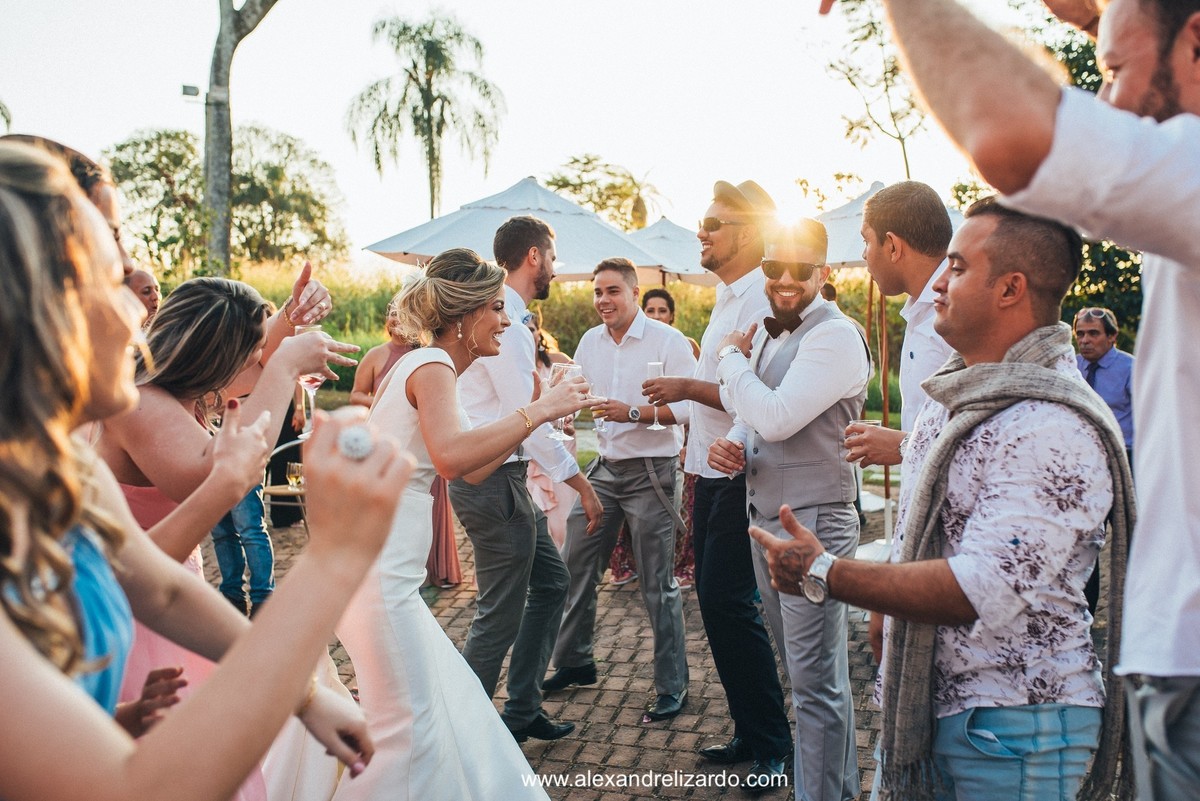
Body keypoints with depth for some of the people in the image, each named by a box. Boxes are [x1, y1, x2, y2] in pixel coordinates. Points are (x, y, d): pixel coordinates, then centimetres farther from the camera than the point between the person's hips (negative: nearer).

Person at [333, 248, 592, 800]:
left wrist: (536, 411, 13)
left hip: (384, 569, 10)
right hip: (375, 570, -10)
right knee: (407, 728, 0)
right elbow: (452, 457, -34)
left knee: (450, 697, 18)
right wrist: (537, 412, -24)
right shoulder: (433, 365, -14)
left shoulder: (427, 365, 15)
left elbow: (473, 469, 18)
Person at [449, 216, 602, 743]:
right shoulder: (500, 319, -18)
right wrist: (580, 482, -19)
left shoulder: (507, 316, 14)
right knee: (501, 615, 0)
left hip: (505, 479, 11)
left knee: (551, 582, 18)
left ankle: (522, 711, 29)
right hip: (492, 480, -11)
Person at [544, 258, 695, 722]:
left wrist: (631, 413, -24)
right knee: (574, 568, 11)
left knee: (657, 584, 0)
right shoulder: (590, 342, 9)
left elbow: (688, 406, -16)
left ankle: (672, 687, 16)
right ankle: (574, 663, 30)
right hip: (603, 469, 6)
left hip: (650, 472, -6)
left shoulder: (667, 341, -9)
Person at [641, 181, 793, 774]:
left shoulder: (760, 299, -15)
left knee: (726, 603, -6)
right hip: (712, 474, 10)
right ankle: (749, 731, 27)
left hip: (740, 477, -10)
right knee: (714, 600, 13)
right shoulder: (727, 298, 16)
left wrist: (688, 387, -18)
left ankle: (772, 743, 12)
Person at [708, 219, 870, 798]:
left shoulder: (835, 336, -15)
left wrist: (731, 358, -9)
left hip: (813, 522, -9)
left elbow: (777, 417, -24)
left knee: (816, 677, -2)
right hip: (764, 515, 9)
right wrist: (729, 444, -4)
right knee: (799, 665, 21)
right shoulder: (765, 333, 13)